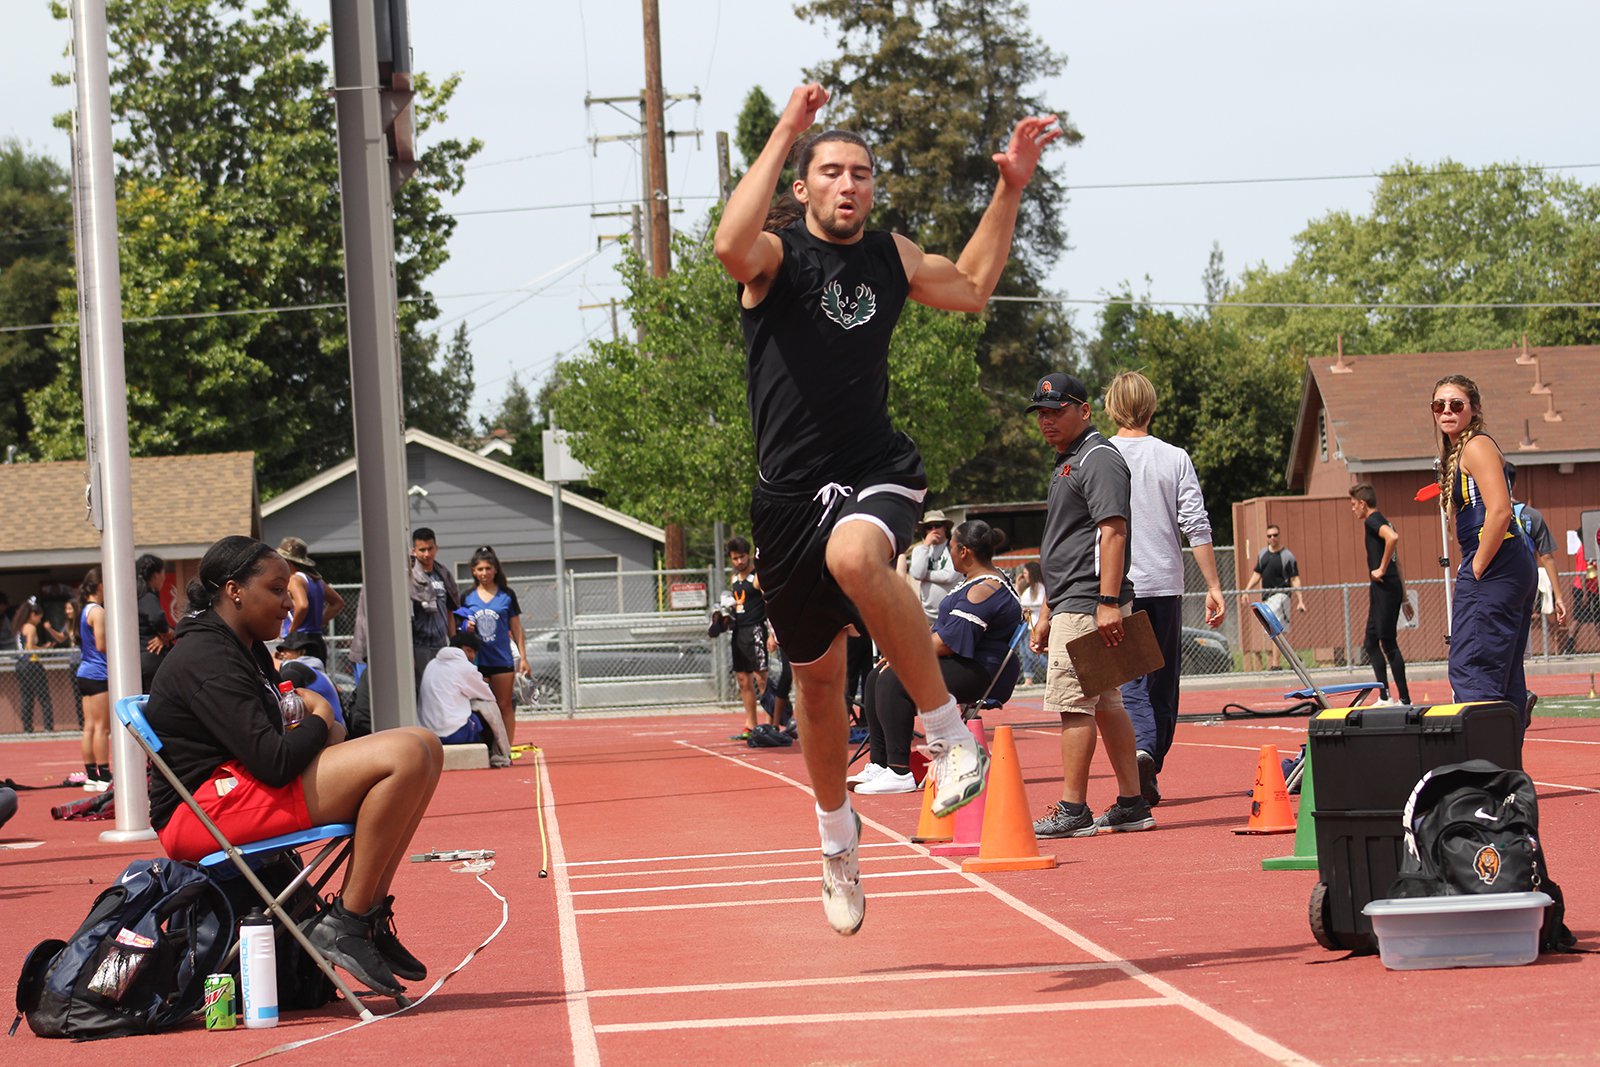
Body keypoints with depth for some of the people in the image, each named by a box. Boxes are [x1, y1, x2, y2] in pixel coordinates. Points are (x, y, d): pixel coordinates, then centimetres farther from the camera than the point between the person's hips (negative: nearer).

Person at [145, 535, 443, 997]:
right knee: (405, 755, -24)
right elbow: (274, 761, -23)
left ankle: (367, 911, 2)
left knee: (425, 748, 6)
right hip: (206, 807, -11)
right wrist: (319, 720, -3)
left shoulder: (247, 649, 19)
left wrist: (305, 707, 2)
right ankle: (344, 925, -19)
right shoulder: (206, 660, -15)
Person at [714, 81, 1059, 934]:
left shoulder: (889, 257, 9)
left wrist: (1011, 187, 17)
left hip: (876, 474, 0)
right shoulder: (776, 256, -3)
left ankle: (949, 734, -28)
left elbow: (970, 288, 26)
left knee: (855, 555, -38)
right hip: (792, 488, 0)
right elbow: (731, 246, -28)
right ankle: (837, 835, 34)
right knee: (817, 680, 11)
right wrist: (784, 134, -26)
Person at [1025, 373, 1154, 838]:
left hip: (1089, 606, -10)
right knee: (1106, 704, 10)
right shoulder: (1065, 463, 22)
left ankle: (1072, 811, -10)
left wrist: (1108, 603, -26)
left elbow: (1113, 531, -19)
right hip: (1071, 604, 10)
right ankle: (1131, 805, 12)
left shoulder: (1099, 459, -9)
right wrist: (1047, 612, 24)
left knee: (1074, 703, -11)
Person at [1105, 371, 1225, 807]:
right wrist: (1214, 587, 3)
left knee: (1130, 681, -4)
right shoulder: (1175, 459, 2)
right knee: (1163, 683, 13)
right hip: (1165, 585, 1)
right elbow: (1196, 527, -1)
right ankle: (1151, 769, 16)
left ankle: (1141, 750, -28)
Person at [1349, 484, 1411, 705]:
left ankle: (1405, 699, -6)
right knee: (1371, 643, 12)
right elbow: (1396, 561, 24)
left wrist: (1382, 569, -21)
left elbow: (1392, 537, -31)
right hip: (1381, 590, 10)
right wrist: (1403, 595, 26)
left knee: (1388, 643, -7)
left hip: (1385, 588, -10)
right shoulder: (1380, 522, 20)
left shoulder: (1373, 520, -9)